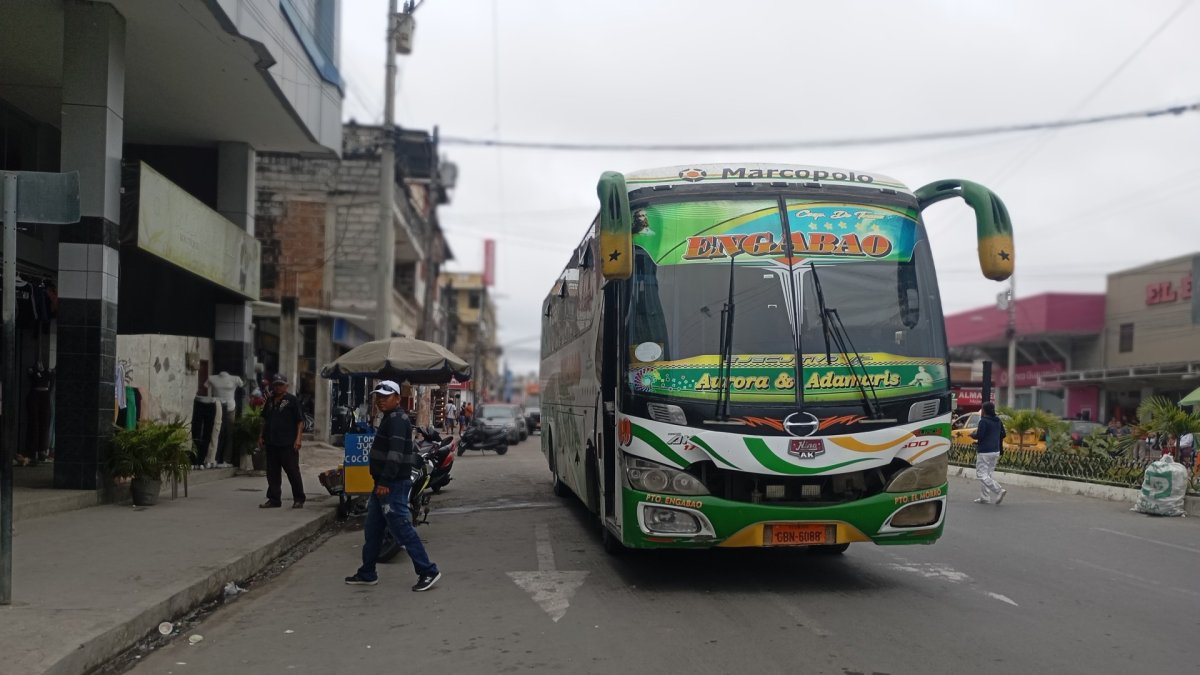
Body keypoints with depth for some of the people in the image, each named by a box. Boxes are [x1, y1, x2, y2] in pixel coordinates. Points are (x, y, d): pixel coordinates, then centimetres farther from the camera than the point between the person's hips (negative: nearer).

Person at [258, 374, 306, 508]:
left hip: (288, 443, -6)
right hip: (271, 442, 6)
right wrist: (261, 436, 17)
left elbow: (300, 421, -6)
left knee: (293, 471, -2)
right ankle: (274, 499, 16)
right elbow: (265, 420, 25)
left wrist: (298, 438, -14)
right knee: (272, 472, 8)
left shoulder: (292, 400, -3)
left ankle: (299, 499, 5)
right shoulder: (270, 401, 15)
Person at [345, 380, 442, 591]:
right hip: (384, 483, 11)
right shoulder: (390, 419, 19)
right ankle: (367, 574, 23)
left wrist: (385, 482, -29)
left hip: (393, 485, -11)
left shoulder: (397, 419, -14)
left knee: (402, 528, -11)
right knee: (372, 530, 15)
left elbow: (395, 453, -24)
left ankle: (428, 572, -7)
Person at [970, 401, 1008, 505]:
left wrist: (972, 434, 0)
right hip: (995, 451, 9)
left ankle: (999, 490, -18)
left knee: (981, 475, -5)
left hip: (984, 452, -9)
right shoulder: (998, 421, 10)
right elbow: (1003, 435, 15)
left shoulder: (983, 421, -15)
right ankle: (985, 498, 14)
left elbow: (979, 436, -19)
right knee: (987, 474, 15)